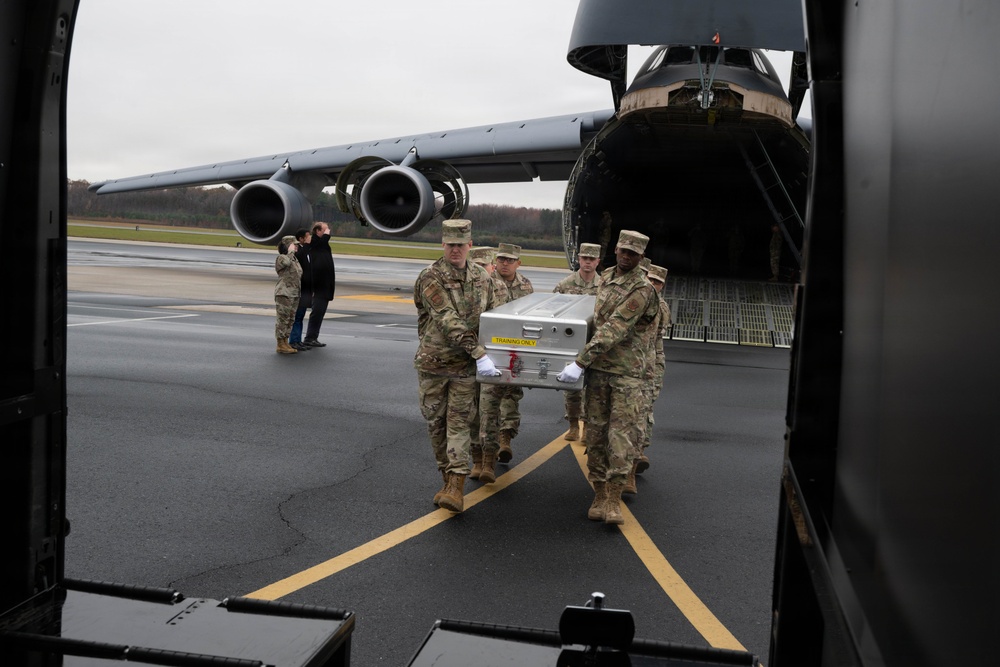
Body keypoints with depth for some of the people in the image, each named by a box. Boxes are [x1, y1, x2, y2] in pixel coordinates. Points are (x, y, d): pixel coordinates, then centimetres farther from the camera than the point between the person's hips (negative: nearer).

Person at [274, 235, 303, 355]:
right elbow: (286, 262, -32)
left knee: (291, 319, 11)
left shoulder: (295, 259, 18)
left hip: (294, 294, 9)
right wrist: (291, 251, -17)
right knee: (283, 318, -6)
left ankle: (285, 343, 19)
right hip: (284, 293, -9)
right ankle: (281, 345, -2)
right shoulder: (281, 257, -7)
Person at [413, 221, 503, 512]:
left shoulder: (482, 276, 5)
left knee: (459, 421, -4)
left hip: (465, 365, 1)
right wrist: (479, 354, -26)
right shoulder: (430, 278, -10)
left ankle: (456, 485, -7)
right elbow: (449, 321, -20)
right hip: (433, 361, -1)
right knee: (435, 422, 8)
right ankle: (447, 478, 22)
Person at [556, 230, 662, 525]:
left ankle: (614, 501, 0)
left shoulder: (641, 290, -13)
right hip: (599, 368, 6)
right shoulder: (605, 278, 11)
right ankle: (599, 497, 15)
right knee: (595, 432, 6)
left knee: (622, 435, -7)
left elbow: (613, 330, -21)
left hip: (627, 373, -6)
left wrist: (580, 362, -25)